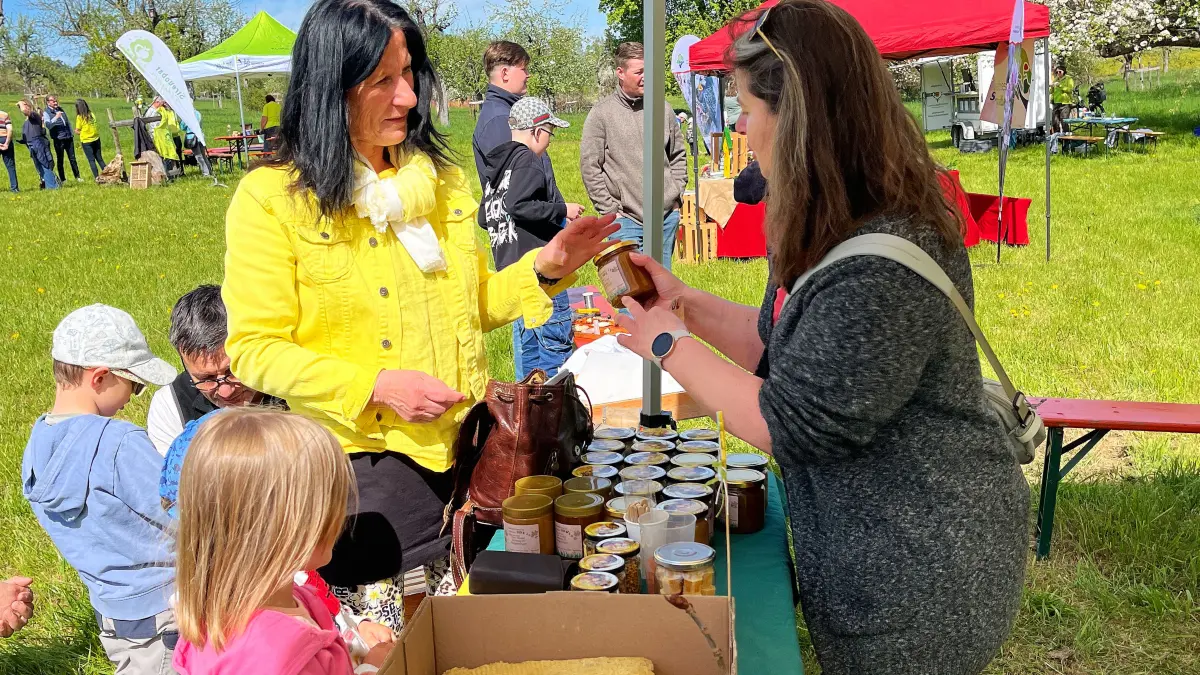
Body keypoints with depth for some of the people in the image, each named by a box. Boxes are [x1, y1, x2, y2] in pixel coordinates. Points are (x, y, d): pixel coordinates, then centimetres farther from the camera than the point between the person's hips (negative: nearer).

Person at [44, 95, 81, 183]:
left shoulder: (60, 110, 15)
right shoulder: (46, 113, -5)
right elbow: (48, 125, -21)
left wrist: (71, 134, 18)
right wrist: (56, 117, -33)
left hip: (68, 138, 5)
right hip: (58, 139, -5)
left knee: (72, 158, 7)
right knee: (60, 160, 2)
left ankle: (77, 177, 13)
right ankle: (62, 179, 8)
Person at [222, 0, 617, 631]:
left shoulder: (440, 179, 7)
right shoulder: (270, 198, -10)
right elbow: (252, 349, -10)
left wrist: (546, 267, -2)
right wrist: (375, 385, -20)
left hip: (463, 452, 5)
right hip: (367, 462, -4)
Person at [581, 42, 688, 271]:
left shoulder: (663, 110, 7)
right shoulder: (601, 114, -4)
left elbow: (678, 155, 18)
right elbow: (590, 167, -5)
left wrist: (676, 194, 8)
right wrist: (610, 209, -7)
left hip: (667, 216, 4)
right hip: (626, 219, -4)